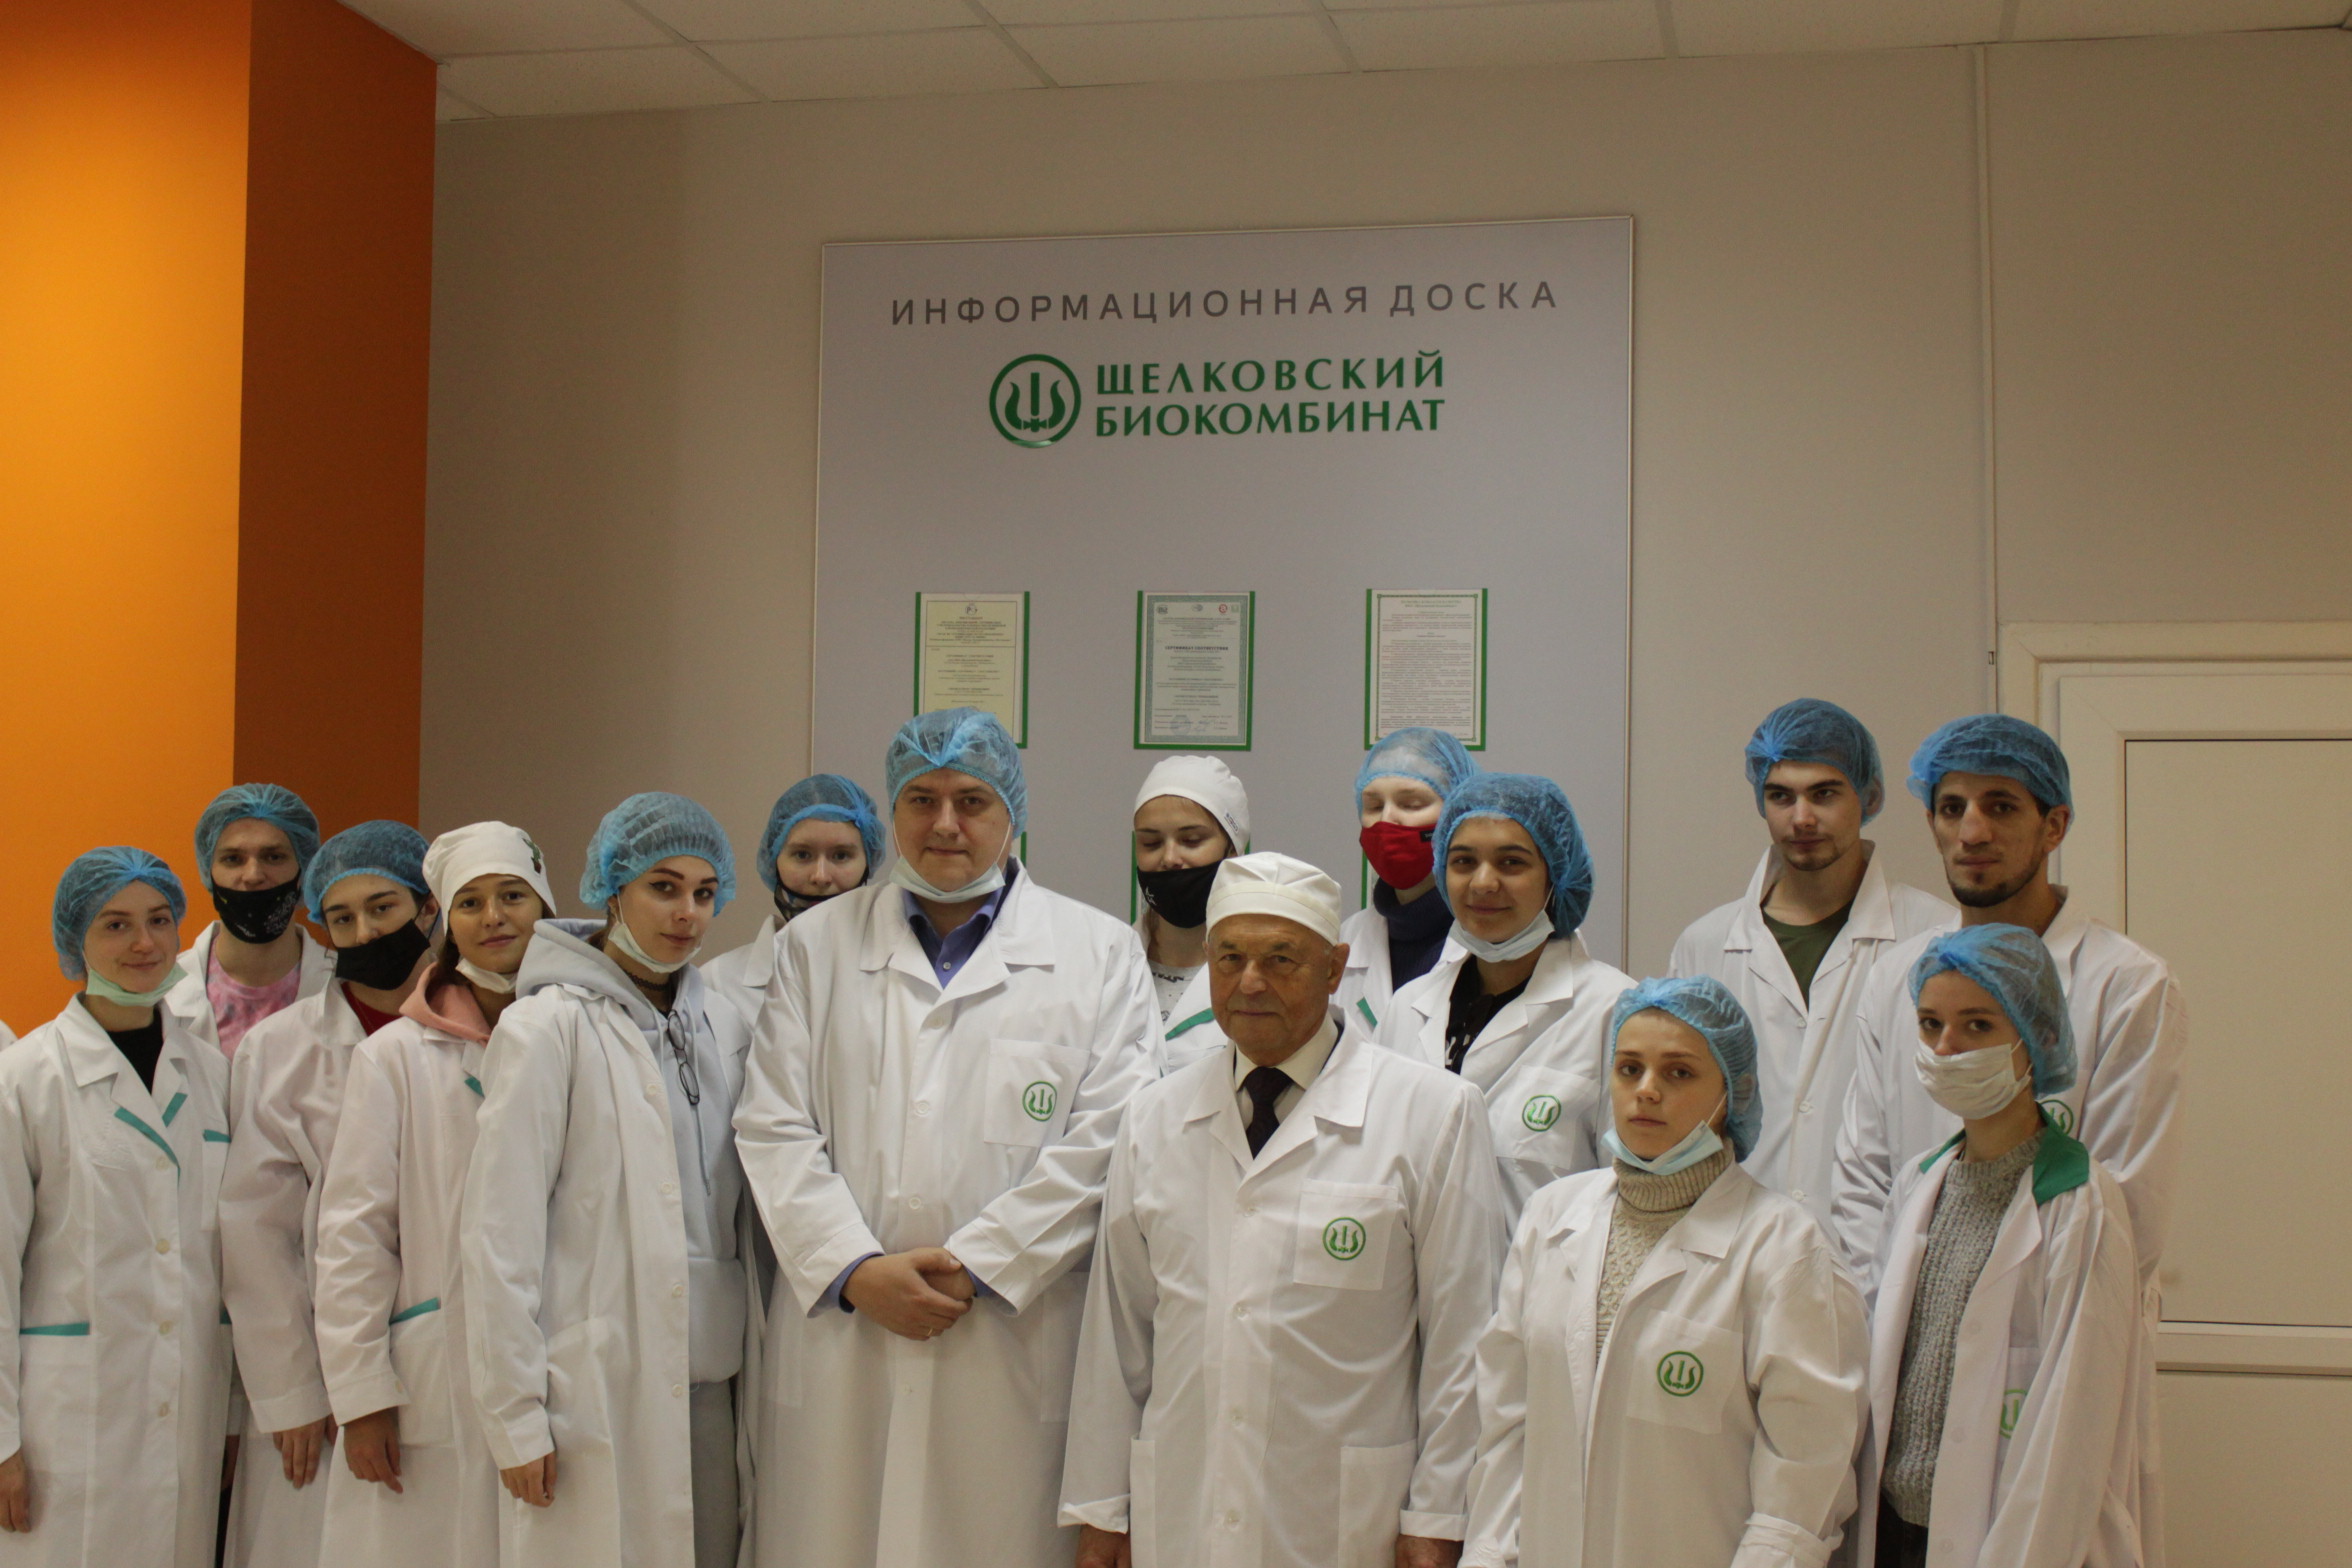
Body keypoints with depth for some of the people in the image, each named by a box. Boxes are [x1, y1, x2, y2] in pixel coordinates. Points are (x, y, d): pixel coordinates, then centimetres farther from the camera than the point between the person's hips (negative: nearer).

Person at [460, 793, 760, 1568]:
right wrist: (515, 1413, -10)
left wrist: (755, 1374, 9)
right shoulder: (548, 1027, -6)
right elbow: (498, 1234, -8)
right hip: (597, 1382, -5)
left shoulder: (724, 1026, 10)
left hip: (709, 1383, 5)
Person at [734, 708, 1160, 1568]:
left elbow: (1106, 1141, -4)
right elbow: (774, 1130, 5)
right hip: (841, 1349, 2)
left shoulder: (1099, 953, 6)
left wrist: (976, 1264, -10)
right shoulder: (818, 943, 12)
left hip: (1014, 1353, -2)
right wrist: (854, 1270, -8)